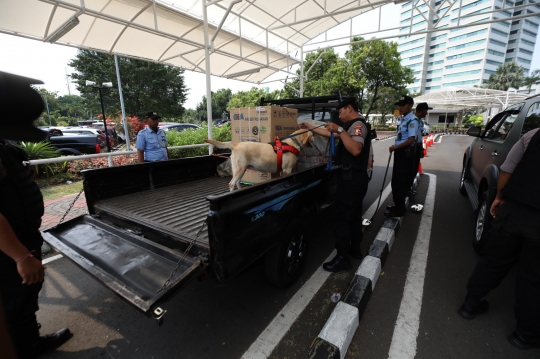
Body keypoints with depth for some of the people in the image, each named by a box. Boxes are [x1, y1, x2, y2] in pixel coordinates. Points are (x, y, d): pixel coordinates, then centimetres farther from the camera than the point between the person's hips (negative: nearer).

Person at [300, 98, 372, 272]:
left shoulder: (358, 125, -13)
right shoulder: (354, 126, 19)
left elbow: (355, 150, -30)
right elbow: (329, 133, 25)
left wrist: (340, 130, -30)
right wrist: (309, 127, 26)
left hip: (351, 178, -11)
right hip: (355, 177, 11)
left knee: (341, 217, -6)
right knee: (354, 215, 17)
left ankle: (342, 257, 3)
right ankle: (355, 249, 31)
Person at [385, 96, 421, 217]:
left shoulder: (413, 120, -14)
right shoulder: (403, 120, 15)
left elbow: (411, 140, -21)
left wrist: (395, 147, -14)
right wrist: (395, 148, 9)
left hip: (406, 153, -10)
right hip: (400, 152, 10)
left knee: (399, 181, -5)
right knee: (397, 180, 16)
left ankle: (399, 209, 6)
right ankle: (398, 205, 28)